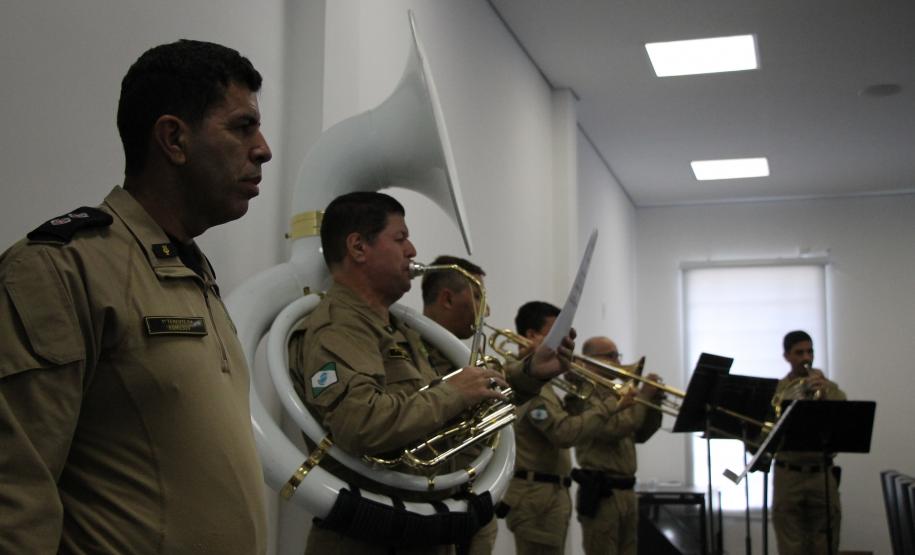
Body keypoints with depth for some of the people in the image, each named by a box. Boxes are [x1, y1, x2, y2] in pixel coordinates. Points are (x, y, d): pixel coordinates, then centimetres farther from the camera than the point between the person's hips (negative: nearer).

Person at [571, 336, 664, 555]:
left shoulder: (615, 393, 19)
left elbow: (640, 435, 16)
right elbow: (613, 428, -22)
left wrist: (654, 404, 1)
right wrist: (642, 396, -16)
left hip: (626, 491, 9)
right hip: (600, 493, -9)